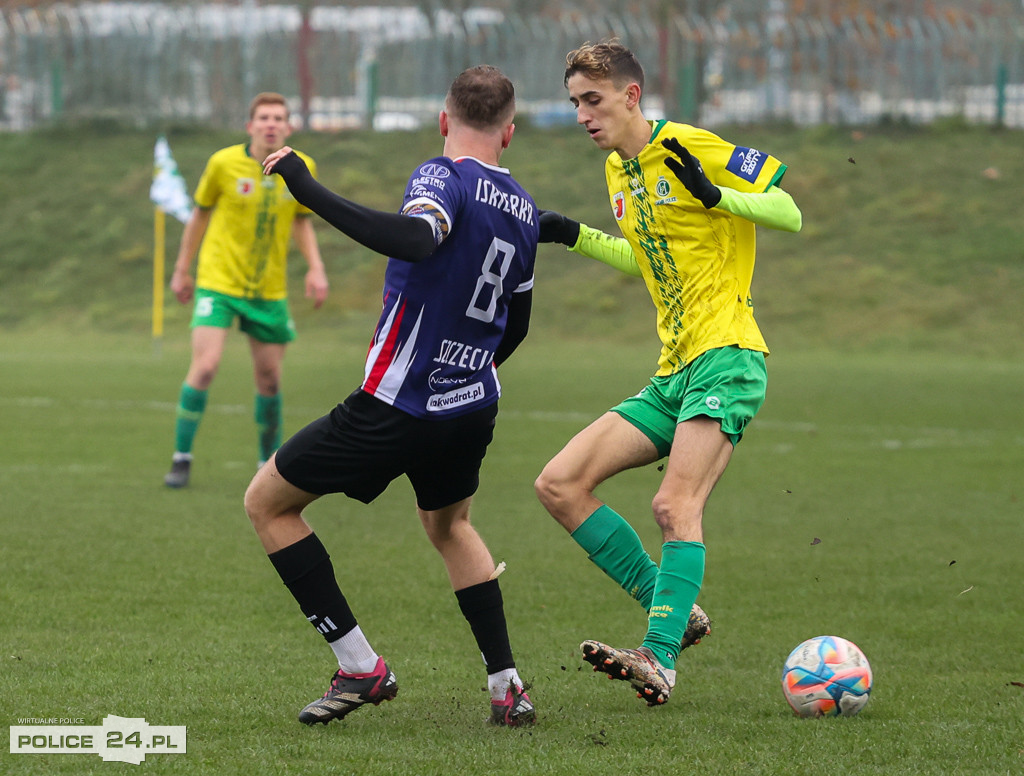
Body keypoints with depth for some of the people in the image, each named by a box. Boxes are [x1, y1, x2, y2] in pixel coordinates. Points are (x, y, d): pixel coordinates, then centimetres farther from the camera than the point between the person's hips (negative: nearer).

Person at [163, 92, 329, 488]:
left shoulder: (301, 169, -2)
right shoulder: (224, 163, -9)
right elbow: (200, 213, 5)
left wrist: (315, 268, 1)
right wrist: (182, 269, 11)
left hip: (270, 289, 3)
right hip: (218, 281, -3)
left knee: (269, 378, 7)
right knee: (204, 367, -16)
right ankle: (182, 459, -4)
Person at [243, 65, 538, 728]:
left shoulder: (444, 177, -13)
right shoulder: (524, 209, 9)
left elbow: (414, 238, -37)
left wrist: (309, 190, -33)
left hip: (398, 405, -7)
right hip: (475, 408, 7)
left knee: (268, 503, 9)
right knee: (450, 525, 34)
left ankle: (360, 667, 3)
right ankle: (508, 688, 20)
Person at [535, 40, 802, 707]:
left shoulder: (691, 148, -7)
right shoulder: (619, 172, 17)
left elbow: (790, 214, -8)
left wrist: (715, 194, -23)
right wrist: (573, 236, 21)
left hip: (726, 356, -9)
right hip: (672, 373, 9)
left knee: (675, 506, -26)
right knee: (559, 486, 0)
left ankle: (661, 660, -30)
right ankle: (676, 613, 2)